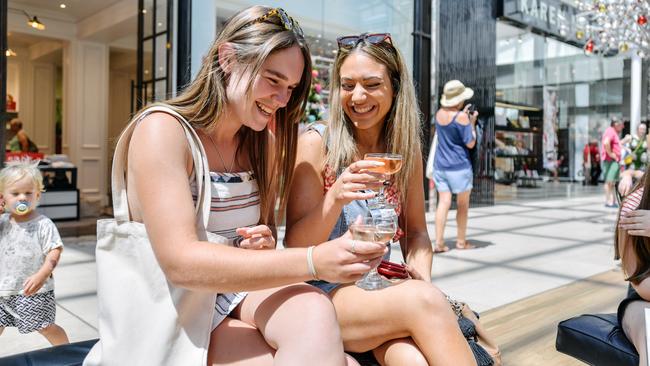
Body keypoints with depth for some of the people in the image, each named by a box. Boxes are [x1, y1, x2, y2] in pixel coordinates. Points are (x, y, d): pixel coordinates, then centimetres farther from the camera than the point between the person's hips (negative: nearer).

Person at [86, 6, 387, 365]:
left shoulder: (264, 142, 5)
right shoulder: (162, 130, -15)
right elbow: (180, 264, -26)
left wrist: (266, 243, -8)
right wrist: (313, 261, -34)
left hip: (243, 290, 6)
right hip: (177, 309, -5)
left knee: (315, 311, -28)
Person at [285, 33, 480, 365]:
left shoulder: (406, 150, 5)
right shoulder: (316, 144, -7)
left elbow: (416, 231, 11)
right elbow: (295, 246, -8)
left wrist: (422, 279, -9)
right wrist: (335, 198, -27)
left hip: (381, 291, 4)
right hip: (322, 293, -3)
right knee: (425, 302, -31)